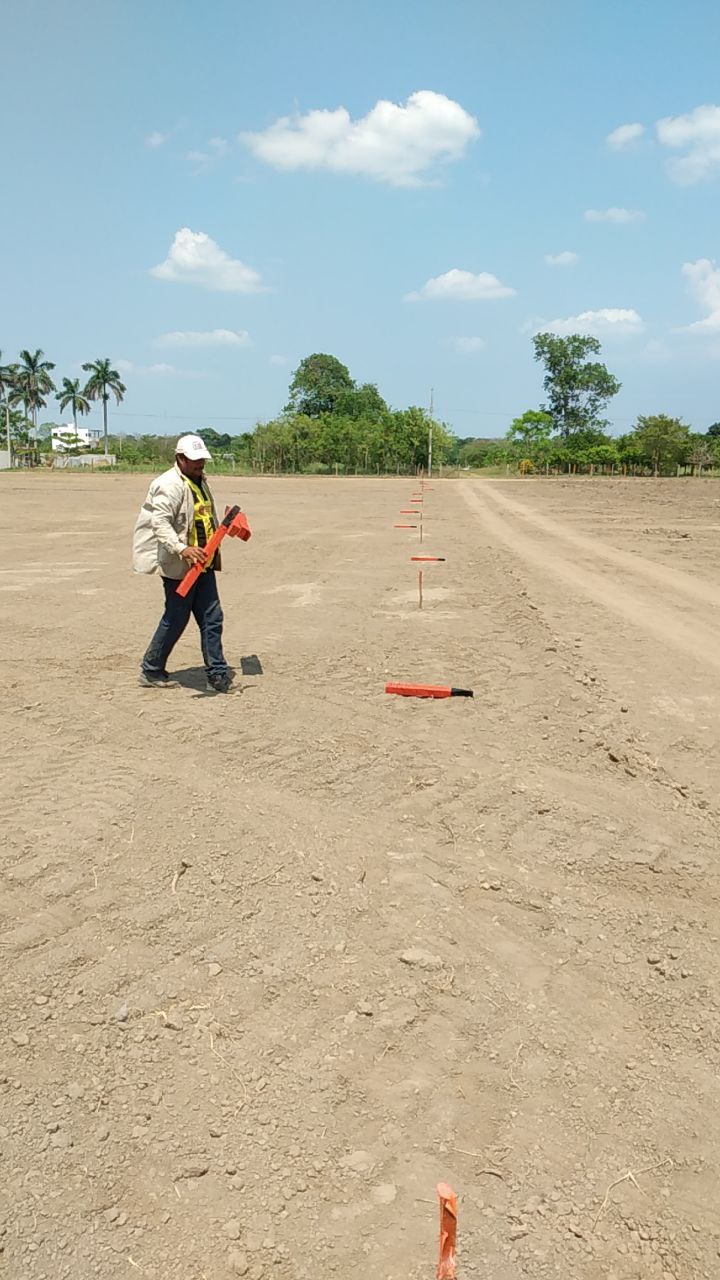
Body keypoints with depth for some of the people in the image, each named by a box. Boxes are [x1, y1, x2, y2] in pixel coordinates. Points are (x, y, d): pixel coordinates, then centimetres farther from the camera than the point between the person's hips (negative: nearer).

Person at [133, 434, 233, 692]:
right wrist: (181, 549, -39)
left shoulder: (200, 481, 16)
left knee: (212, 618, 7)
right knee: (176, 618, 0)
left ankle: (217, 676, 13)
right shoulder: (169, 485, -16)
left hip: (202, 563, 9)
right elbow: (159, 522, -28)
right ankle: (151, 671, 17)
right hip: (178, 565, -9)